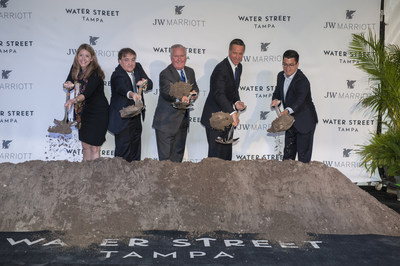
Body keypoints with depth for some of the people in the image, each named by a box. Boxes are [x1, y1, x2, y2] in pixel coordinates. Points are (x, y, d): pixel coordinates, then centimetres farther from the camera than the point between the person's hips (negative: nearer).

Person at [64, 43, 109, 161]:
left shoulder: (95, 73, -19)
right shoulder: (75, 68, 1)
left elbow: (87, 93, -31)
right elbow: (68, 83, 10)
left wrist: (74, 100, -48)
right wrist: (67, 85, -14)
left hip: (98, 112, -6)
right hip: (83, 112, 6)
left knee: (94, 147, -5)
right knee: (85, 146, 11)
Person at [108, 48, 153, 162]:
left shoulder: (138, 68, 3)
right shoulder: (117, 75, -19)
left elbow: (150, 84, 4)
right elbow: (122, 88, -39)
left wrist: (144, 84, -20)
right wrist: (132, 94, -61)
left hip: (136, 117, 7)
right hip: (122, 120, -7)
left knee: (135, 153, 18)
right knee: (123, 153, -3)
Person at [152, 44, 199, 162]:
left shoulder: (190, 72, 10)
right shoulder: (165, 74, -14)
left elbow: (195, 88, 15)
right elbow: (166, 92, -29)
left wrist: (194, 93, -12)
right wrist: (179, 98, -51)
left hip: (183, 120, 7)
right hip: (166, 121, -7)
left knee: (178, 154, 19)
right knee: (165, 157, -4)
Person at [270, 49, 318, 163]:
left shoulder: (302, 81, -26)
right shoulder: (281, 76, 0)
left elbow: (299, 100, -41)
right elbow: (277, 93, 8)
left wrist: (287, 111, -60)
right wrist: (276, 100, -17)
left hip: (305, 122, -8)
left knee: (303, 155, 0)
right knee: (288, 153, 19)